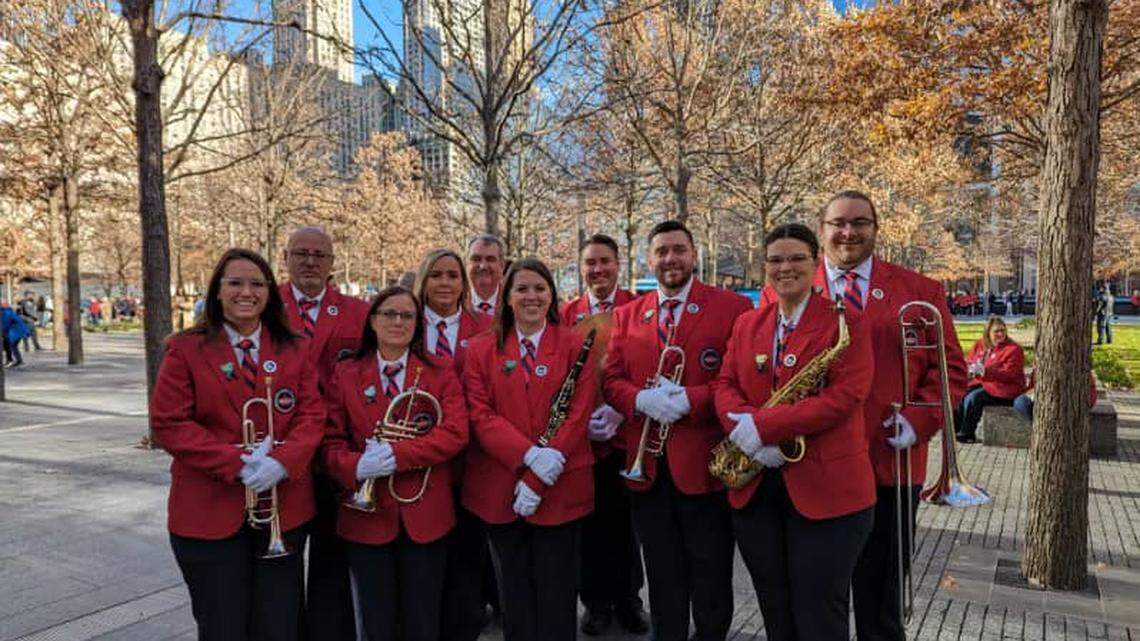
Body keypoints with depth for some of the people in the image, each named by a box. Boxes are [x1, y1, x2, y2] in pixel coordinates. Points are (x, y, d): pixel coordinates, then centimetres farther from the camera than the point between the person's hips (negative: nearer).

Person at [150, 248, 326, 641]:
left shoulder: (294, 350, 6)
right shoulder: (187, 349, -1)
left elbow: (312, 415, 0)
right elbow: (168, 423, -6)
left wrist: (282, 461, -18)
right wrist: (236, 462, -17)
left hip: (283, 510, 2)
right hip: (209, 511, -2)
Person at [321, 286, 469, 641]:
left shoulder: (440, 370, 2)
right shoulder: (346, 373, 5)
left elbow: (455, 433, -10)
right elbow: (331, 441, 1)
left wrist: (397, 453, -21)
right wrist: (357, 467, -20)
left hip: (424, 514, -1)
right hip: (367, 514, 1)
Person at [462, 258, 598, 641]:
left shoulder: (575, 346, 0)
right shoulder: (482, 349, 5)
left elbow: (577, 417, -7)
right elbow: (481, 415, -4)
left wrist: (537, 482, -14)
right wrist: (530, 455, -19)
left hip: (559, 490, -1)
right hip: (500, 490, 2)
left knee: (557, 595, 8)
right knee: (514, 594, 15)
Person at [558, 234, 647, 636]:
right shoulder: (566, 314, 6)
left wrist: (620, 410, -17)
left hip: (627, 431, -1)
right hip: (580, 435, 1)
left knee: (625, 519, 11)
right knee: (590, 521, 10)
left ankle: (628, 599, 30)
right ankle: (597, 602, 27)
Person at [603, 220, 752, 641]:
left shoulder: (733, 307, -2)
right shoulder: (627, 315, 11)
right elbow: (611, 380, 7)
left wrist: (690, 399, -21)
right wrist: (641, 399, -14)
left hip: (706, 463, -3)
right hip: (646, 466, 4)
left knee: (710, 581, 10)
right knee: (662, 580, 17)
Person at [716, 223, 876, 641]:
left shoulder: (845, 320, -5)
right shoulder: (746, 325, 12)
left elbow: (846, 395, -17)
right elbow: (725, 386, 6)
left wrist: (764, 426, -21)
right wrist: (746, 431, -16)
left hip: (826, 488, -5)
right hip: (755, 487, 5)